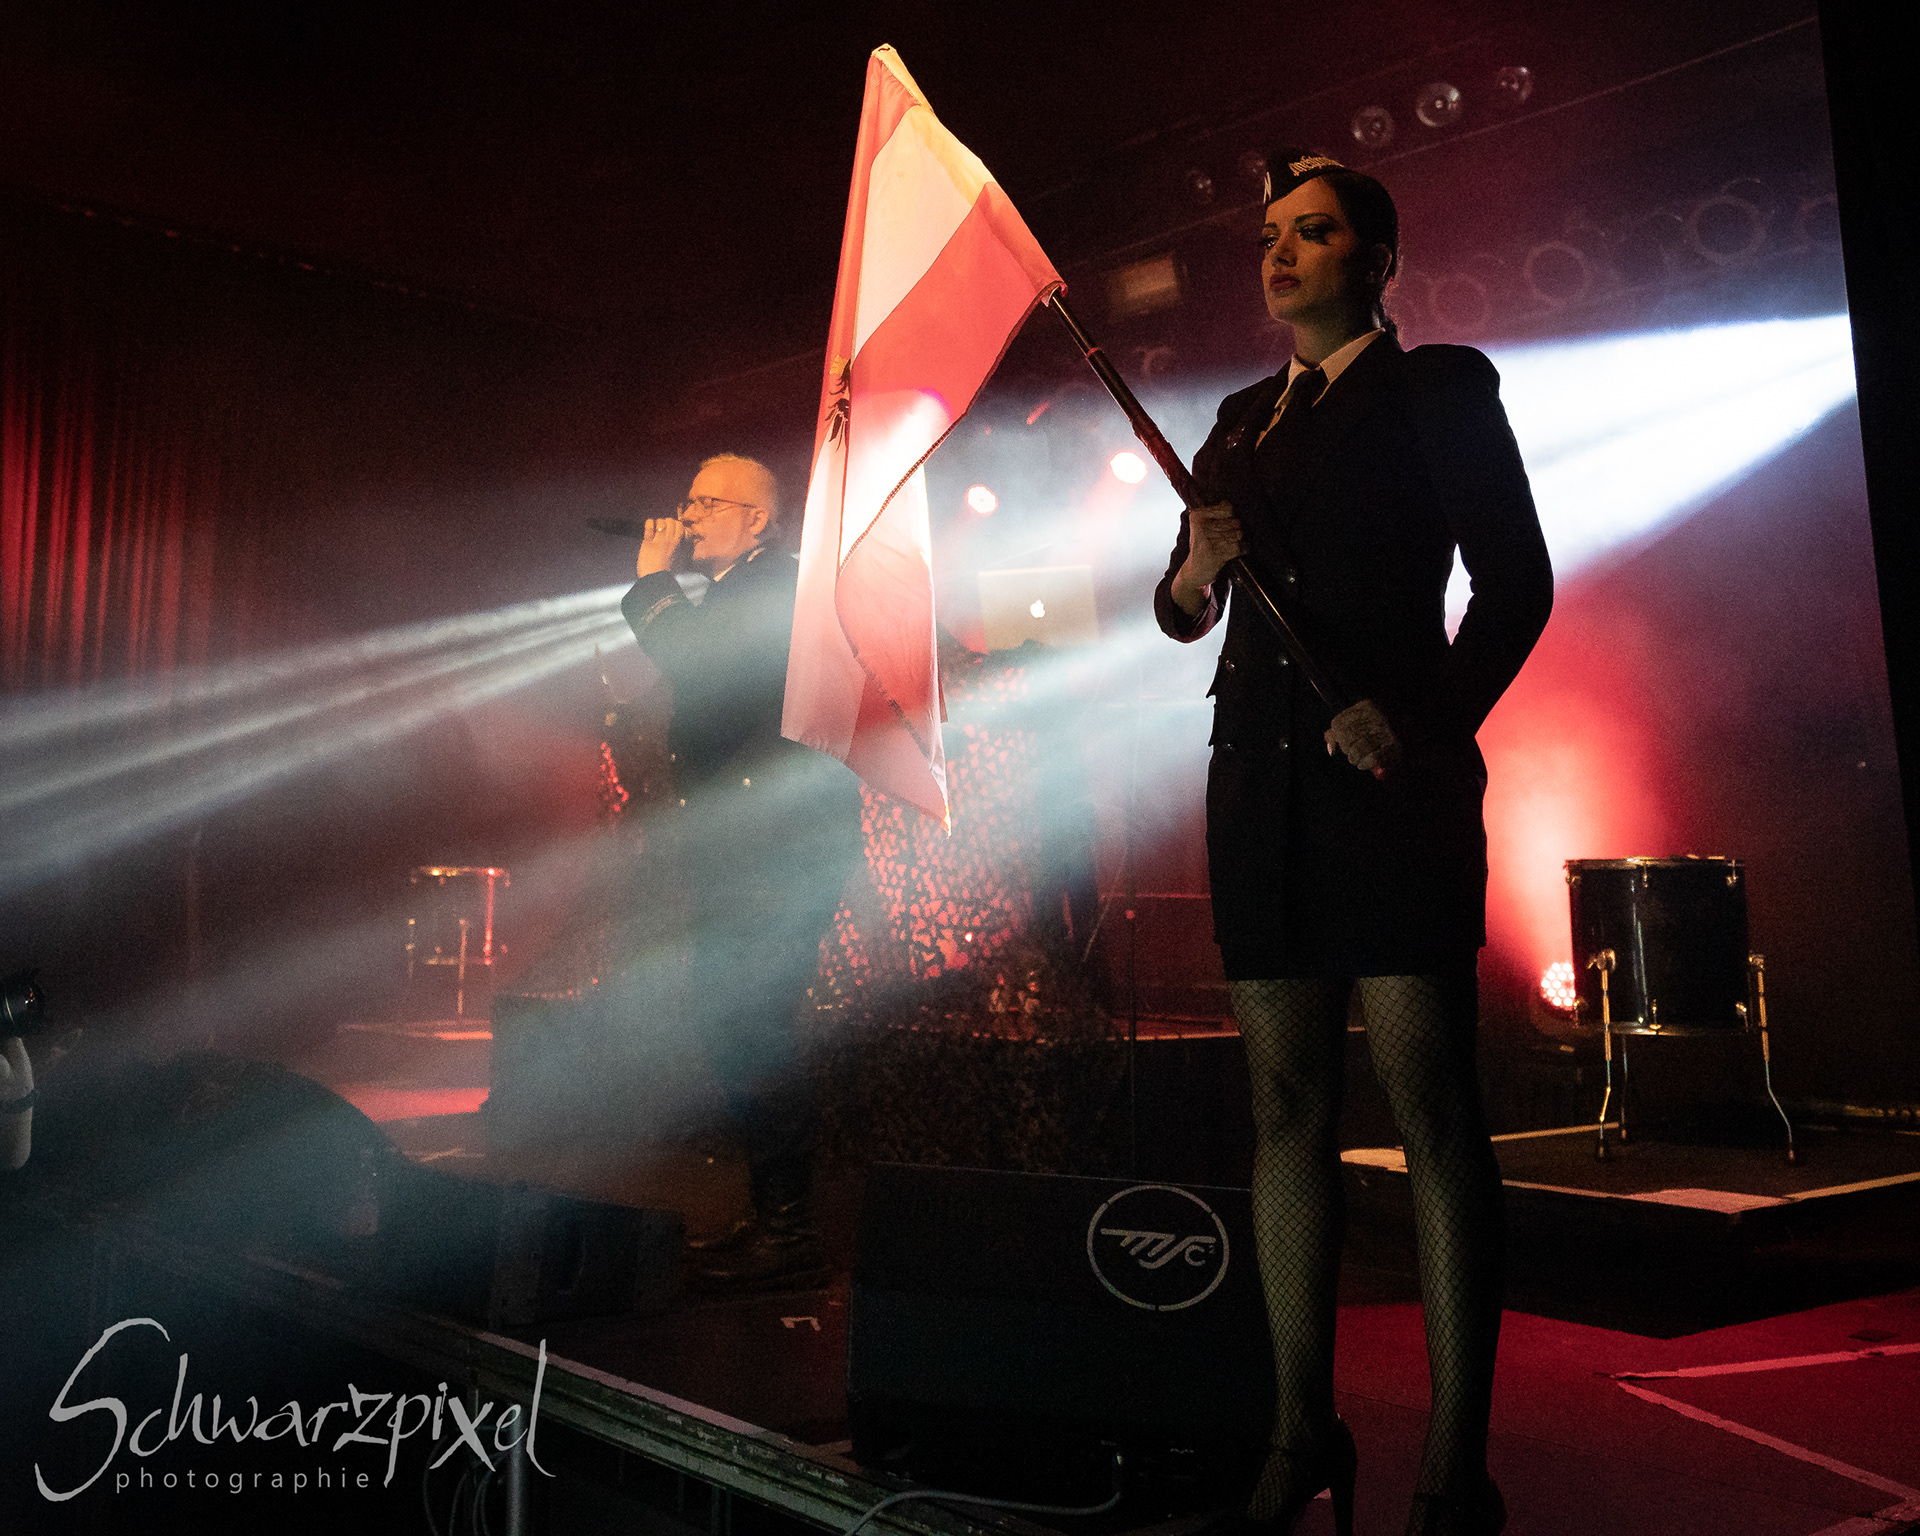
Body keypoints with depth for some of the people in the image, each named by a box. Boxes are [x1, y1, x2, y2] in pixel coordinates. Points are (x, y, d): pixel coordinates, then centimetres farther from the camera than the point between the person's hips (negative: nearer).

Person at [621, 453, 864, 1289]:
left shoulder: (782, 587, -8)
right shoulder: (732, 595, 23)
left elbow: (693, 660, -21)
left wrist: (652, 581, -7)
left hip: (779, 846, -11)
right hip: (739, 849, 11)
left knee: (744, 1028, -14)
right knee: (733, 1028, 12)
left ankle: (790, 1235, -6)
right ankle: (772, 1218, 21)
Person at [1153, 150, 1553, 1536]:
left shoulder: (1440, 387, 7)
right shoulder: (1243, 418, 20)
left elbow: (1517, 581, -1)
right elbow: (1183, 616, 19)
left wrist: (1432, 720, -15)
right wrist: (1199, 570, -4)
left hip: (1394, 768, -5)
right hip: (1262, 776, 5)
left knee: (1429, 1097, -8)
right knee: (1287, 1098, 4)